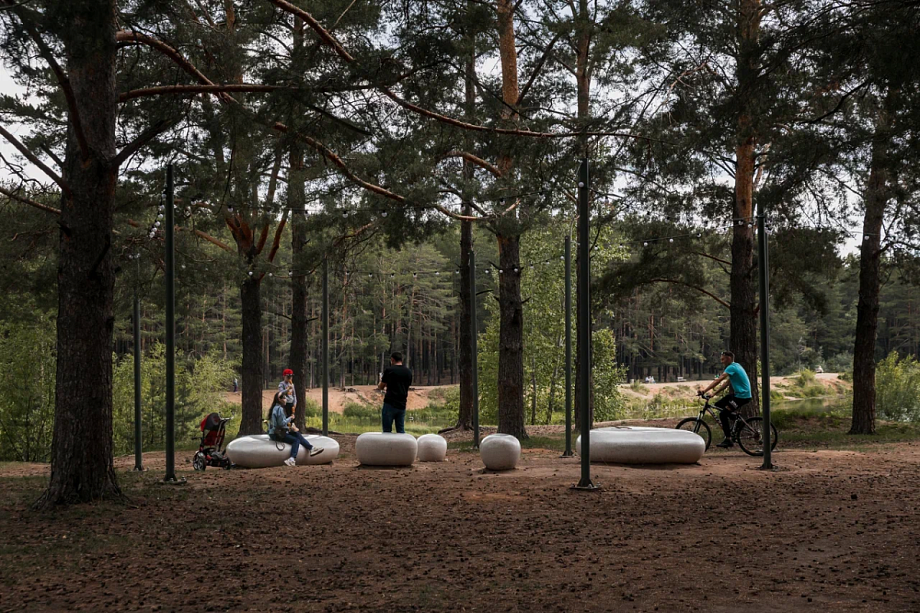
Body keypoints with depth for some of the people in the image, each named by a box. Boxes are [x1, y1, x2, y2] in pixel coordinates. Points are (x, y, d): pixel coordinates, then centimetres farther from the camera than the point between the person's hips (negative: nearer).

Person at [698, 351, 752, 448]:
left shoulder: (732, 367, -16)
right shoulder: (736, 366, 15)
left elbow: (718, 380, -25)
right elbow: (727, 383, 14)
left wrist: (704, 391, -28)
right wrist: (714, 393, 7)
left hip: (742, 396, -10)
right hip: (737, 394, 10)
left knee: (723, 414, -11)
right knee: (718, 405, 12)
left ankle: (728, 440, -9)